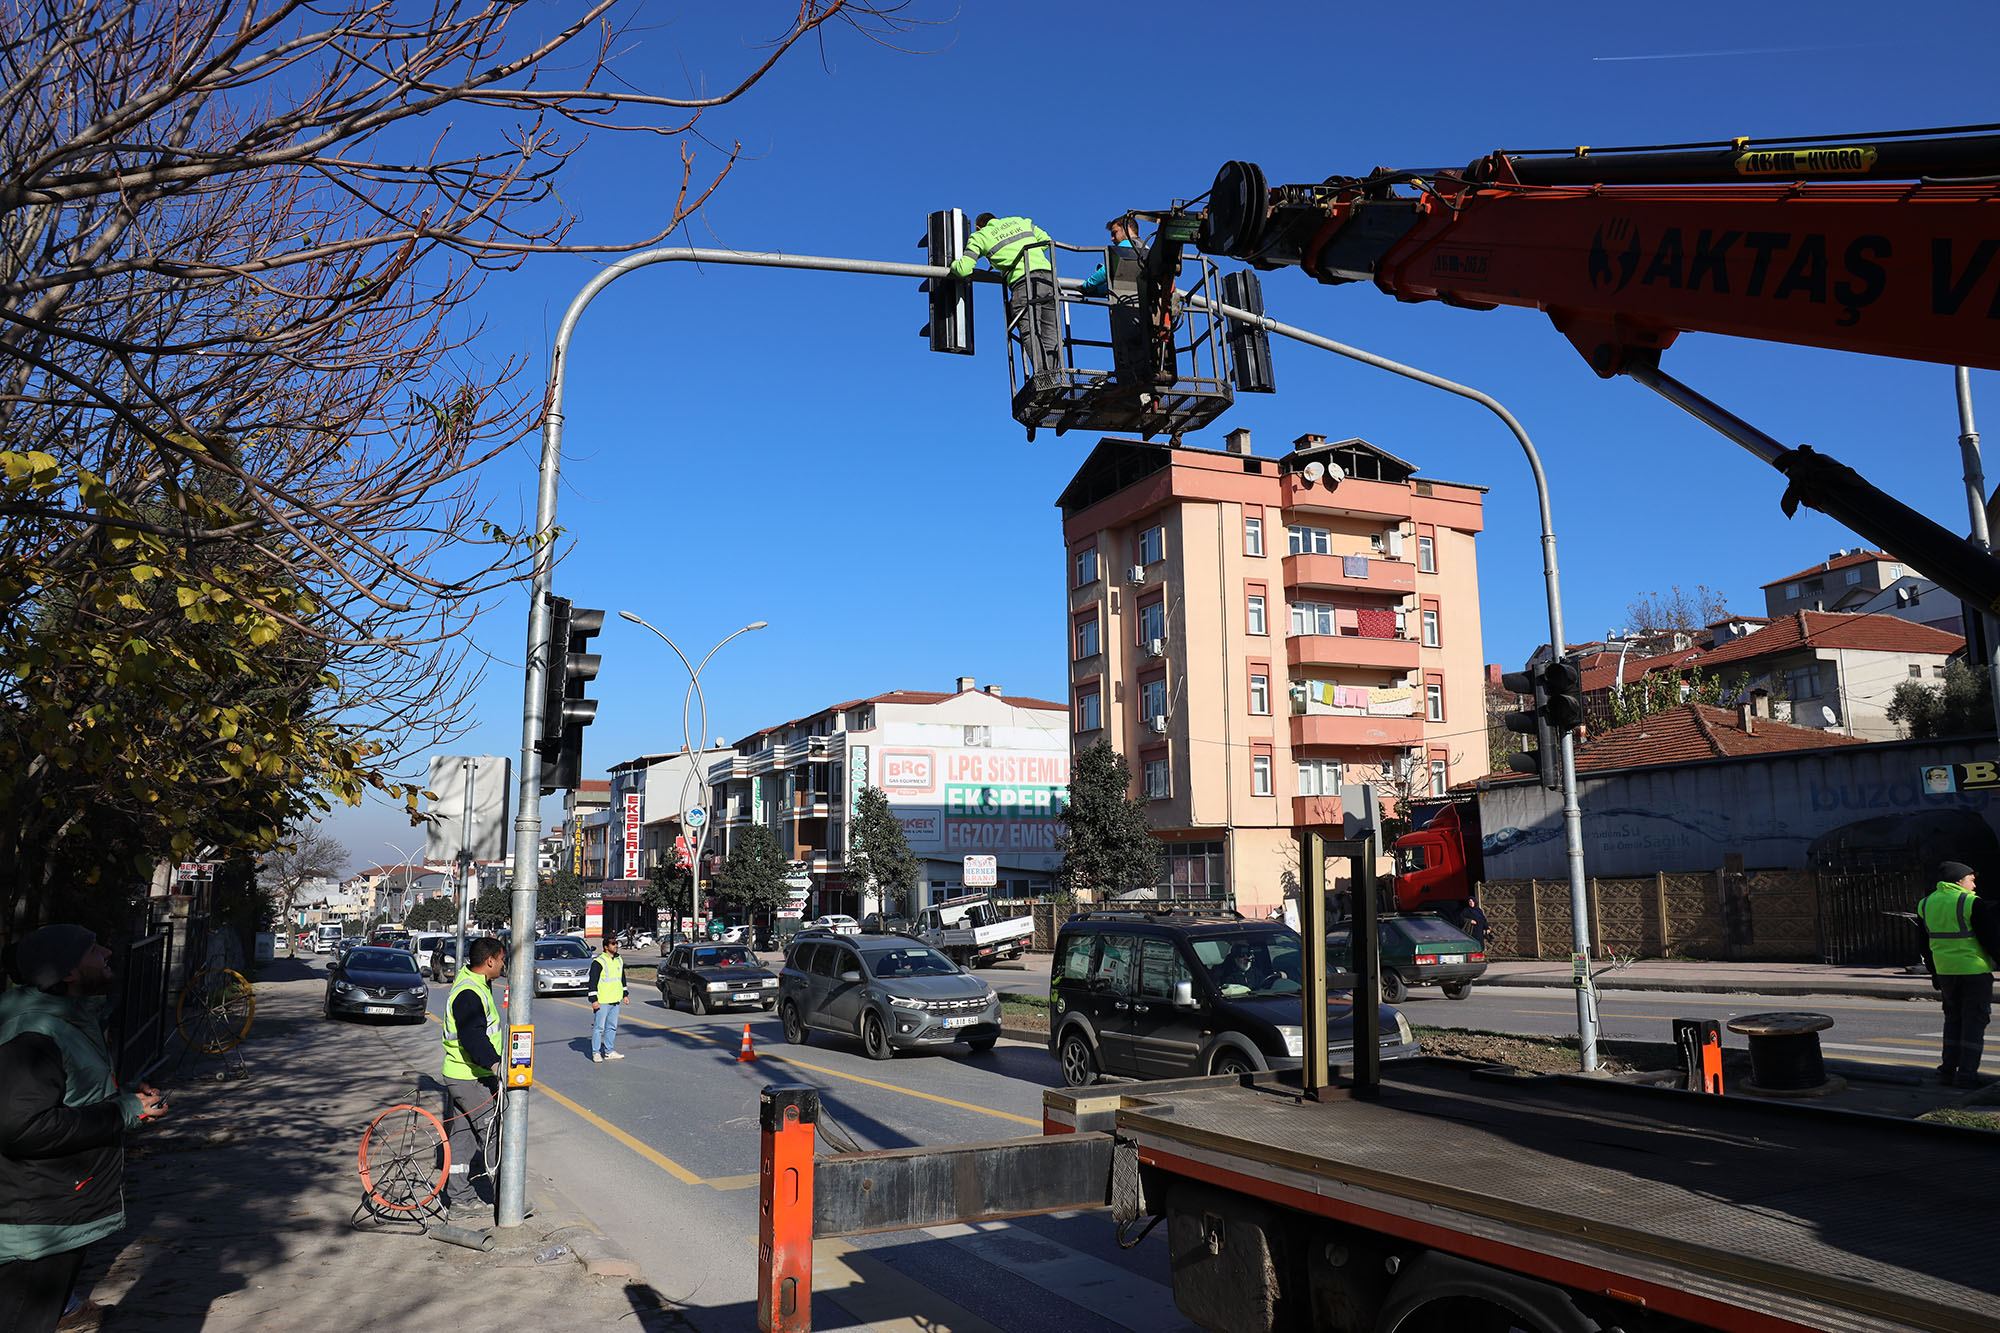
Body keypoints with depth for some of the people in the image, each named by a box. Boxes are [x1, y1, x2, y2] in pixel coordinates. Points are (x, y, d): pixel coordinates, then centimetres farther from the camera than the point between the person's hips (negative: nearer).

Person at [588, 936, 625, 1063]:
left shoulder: (619, 961, 13)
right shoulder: (598, 962, -11)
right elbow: (593, 982, -13)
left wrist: (624, 994, 21)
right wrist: (594, 1000, -16)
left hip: (615, 1000, 7)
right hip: (602, 1001, -7)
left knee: (612, 1027, 12)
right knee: (599, 1027, -2)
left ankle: (609, 1052, 19)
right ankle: (596, 1052, 5)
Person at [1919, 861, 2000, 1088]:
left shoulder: (1927, 903, 6)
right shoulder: (1972, 904, -15)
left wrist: (1934, 973, 21)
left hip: (1945, 971, 6)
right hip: (1974, 969, -6)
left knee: (1953, 1018, 16)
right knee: (1974, 1020, 2)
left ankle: (1948, 1070, 15)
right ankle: (1966, 1074, 1)